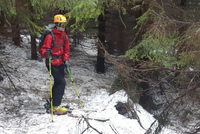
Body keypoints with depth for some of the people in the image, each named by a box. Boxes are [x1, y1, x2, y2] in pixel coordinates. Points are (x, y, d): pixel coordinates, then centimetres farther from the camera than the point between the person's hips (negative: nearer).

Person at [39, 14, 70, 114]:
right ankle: (56, 106, -3)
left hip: (60, 63, 8)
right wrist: (46, 52, -40)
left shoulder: (65, 36, 7)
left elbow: (66, 50, 12)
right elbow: (42, 50, -18)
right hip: (52, 64, -8)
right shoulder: (50, 36, -16)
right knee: (61, 82, -13)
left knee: (58, 83, 16)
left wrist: (66, 60, -3)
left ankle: (52, 103, 33)